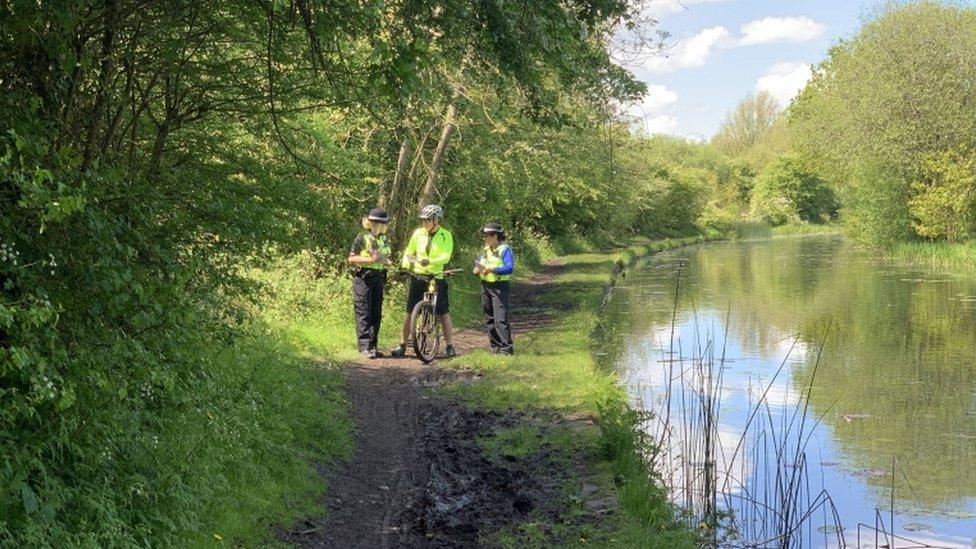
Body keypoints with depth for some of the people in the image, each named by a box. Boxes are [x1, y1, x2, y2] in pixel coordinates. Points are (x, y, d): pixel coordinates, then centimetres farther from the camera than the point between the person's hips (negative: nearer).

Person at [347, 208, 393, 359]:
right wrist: (370, 260, -20)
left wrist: (387, 261, 0)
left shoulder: (384, 239, 14)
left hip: (379, 278, 7)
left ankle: (372, 346, 14)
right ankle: (364, 346, -8)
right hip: (363, 277, -7)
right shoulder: (362, 238, -6)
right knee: (364, 313, -7)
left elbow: (387, 258, 24)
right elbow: (351, 259, -9)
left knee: (376, 314, 7)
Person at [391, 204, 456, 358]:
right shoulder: (418, 233, 2)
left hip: (437, 277, -2)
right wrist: (405, 265, -14)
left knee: (444, 312, -2)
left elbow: (446, 256, -16)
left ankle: (450, 346, 5)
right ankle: (402, 345, 9)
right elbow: (408, 252, 6)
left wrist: (429, 261, -32)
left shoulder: (446, 235, -4)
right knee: (410, 311, 2)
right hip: (418, 276, 2)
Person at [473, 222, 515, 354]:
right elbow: (478, 263, 24)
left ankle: (507, 347, -13)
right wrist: (477, 269, 0)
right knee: (489, 319, 10)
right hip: (486, 286, 8)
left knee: (500, 319, -13)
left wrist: (492, 269, -29)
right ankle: (495, 346, 18)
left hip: (499, 287, -8)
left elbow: (510, 268, -21)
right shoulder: (485, 249, 14)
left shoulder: (504, 249, -10)